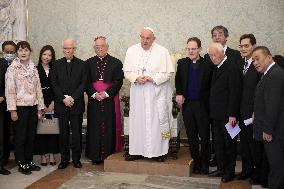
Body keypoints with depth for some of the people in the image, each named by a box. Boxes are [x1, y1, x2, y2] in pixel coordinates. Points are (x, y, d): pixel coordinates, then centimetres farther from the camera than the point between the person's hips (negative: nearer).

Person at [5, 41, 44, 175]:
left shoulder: (34, 69, 10)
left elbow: (38, 89, 11)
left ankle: (29, 161, 23)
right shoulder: (12, 69, -5)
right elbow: (10, 91, -9)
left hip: (33, 107, 5)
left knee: (31, 136, 11)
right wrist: (12, 110, -14)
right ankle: (22, 164, 14)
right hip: (20, 107, -5)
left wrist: (40, 108, 8)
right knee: (20, 137, 3)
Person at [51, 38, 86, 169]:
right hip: (61, 104, 1)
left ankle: (76, 159, 13)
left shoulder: (81, 64, 4)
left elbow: (83, 84, -1)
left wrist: (73, 98, -12)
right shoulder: (57, 64, 8)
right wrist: (63, 99, -9)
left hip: (76, 104, -1)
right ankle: (64, 159, 13)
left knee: (77, 132, 2)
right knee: (63, 133, 5)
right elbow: (54, 84, 3)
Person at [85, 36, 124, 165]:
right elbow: (86, 82, 4)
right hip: (94, 100, 2)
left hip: (110, 100, -2)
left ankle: (109, 154, 9)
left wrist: (106, 93, -14)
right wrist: (94, 94, -11)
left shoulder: (116, 62, 4)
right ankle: (95, 155, 11)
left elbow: (119, 81, -4)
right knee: (95, 127, 3)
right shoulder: (89, 63, 10)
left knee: (110, 127, 0)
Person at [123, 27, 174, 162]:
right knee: (137, 120, 5)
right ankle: (137, 151, 15)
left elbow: (168, 72, -3)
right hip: (138, 93, 3)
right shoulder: (131, 51, 7)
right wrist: (136, 78, -12)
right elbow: (127, 71, 7)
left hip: (157, 92, -2)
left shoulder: (162, 52, -2)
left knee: (157, 120, 0)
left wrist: (153, 78, -16)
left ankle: (158, 151, 10)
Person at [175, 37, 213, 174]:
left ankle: (205, 164, 18)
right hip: (187, 104, 3)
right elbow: (178, 80, 15)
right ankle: (196, 162, 24)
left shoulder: (208, 64, -6)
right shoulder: (182, 63, 6)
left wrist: (209, 102, -11)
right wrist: (179, 93, -1)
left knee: (205, 136, 4)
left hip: (202, 105, -3)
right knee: (191, 136, 11)